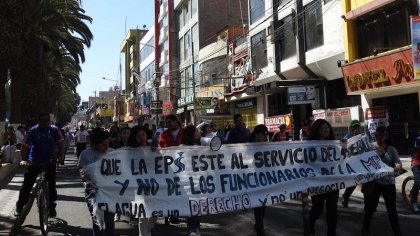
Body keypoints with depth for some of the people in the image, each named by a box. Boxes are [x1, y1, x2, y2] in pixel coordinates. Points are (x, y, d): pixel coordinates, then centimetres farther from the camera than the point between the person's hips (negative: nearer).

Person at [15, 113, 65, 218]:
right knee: (27, 185, 0)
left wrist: (61, 155, -24)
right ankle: (19, 206, 15)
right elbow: (25, 146, -12)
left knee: (51, 186, 5)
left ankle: (52, 207, 20)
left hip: (50, 162, 1)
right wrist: (23, 159, -23)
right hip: (34, 162, -1)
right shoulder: (33, 130, -9)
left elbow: (61, 143, -10)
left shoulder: (54, 129, -5)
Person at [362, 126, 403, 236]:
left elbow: (398, 162, -6)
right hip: (373, 182, -2)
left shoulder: (391, 149, 4)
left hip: (388, 182, 2)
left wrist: (397, 167, -29)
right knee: (370, 207, 9)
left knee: (392, 208, 10)